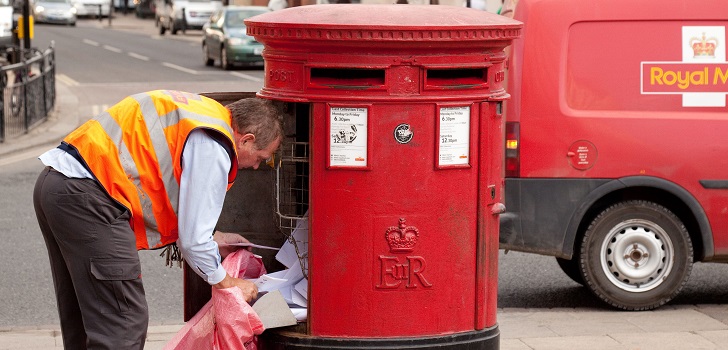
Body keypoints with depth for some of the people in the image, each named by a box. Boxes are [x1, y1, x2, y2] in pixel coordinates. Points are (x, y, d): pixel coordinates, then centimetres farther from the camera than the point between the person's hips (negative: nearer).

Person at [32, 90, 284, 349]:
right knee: (123, 325, -8)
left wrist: (212, 238, 31)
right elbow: (193, 240, -9)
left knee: (81, 318, 19)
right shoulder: (213, 148, -10)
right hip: (86, 198, -11)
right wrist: (227, 283, 7)